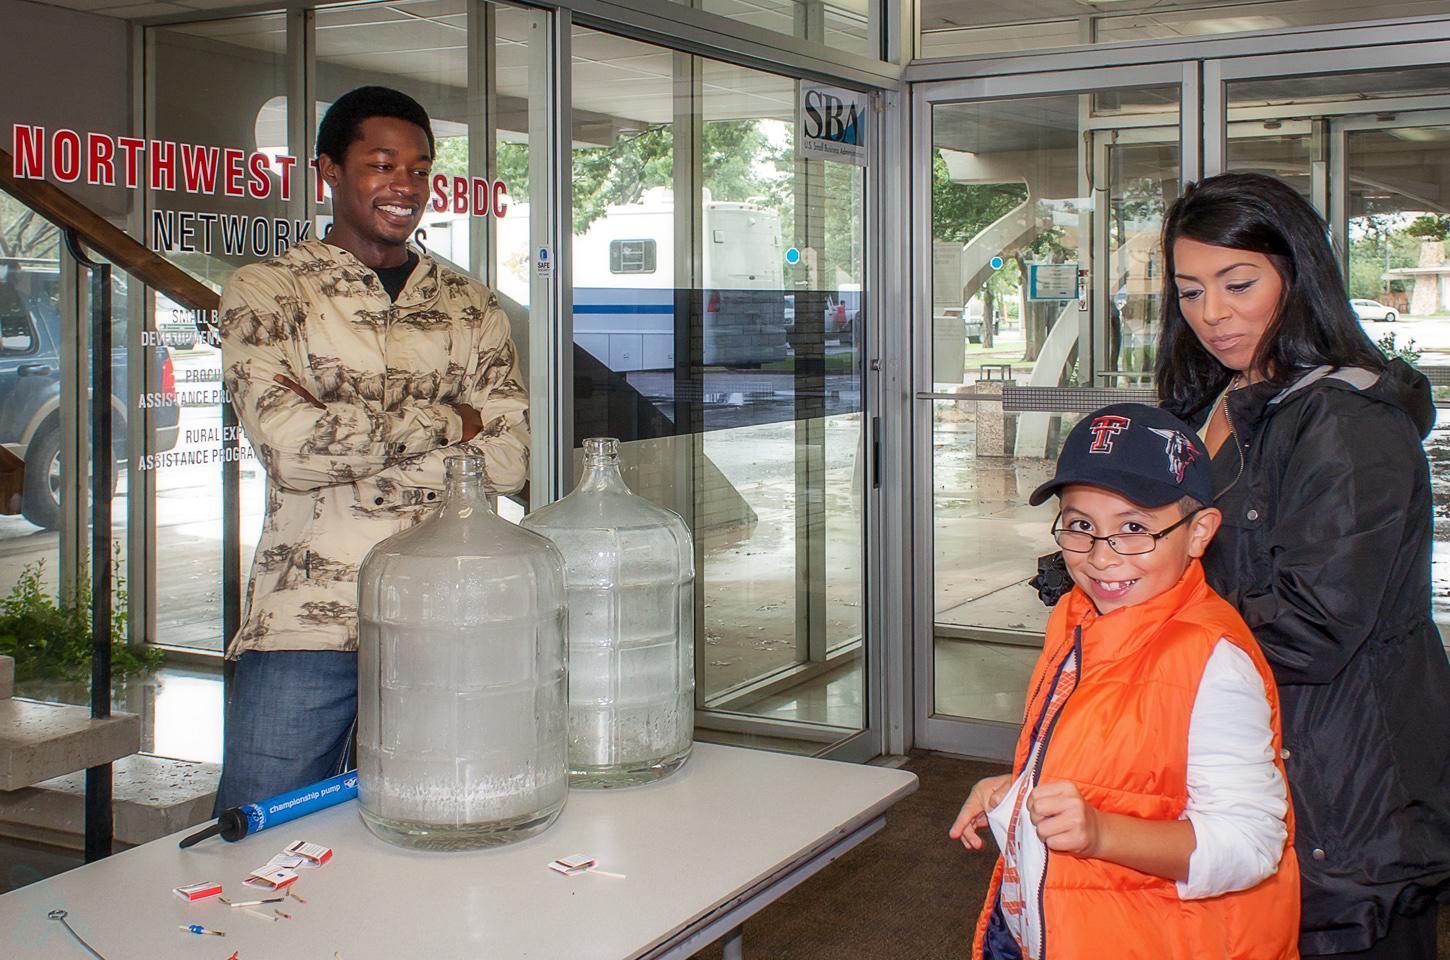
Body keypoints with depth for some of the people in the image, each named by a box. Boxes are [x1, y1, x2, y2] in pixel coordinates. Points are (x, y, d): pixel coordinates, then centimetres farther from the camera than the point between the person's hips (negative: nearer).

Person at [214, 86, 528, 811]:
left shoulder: (470, 307, 14)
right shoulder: (265, 292, 4)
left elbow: (507, 460, 0)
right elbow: (290, 447, -13)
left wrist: (344, 434, -8)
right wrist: (448, 419, -6)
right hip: (306, 622, -2)